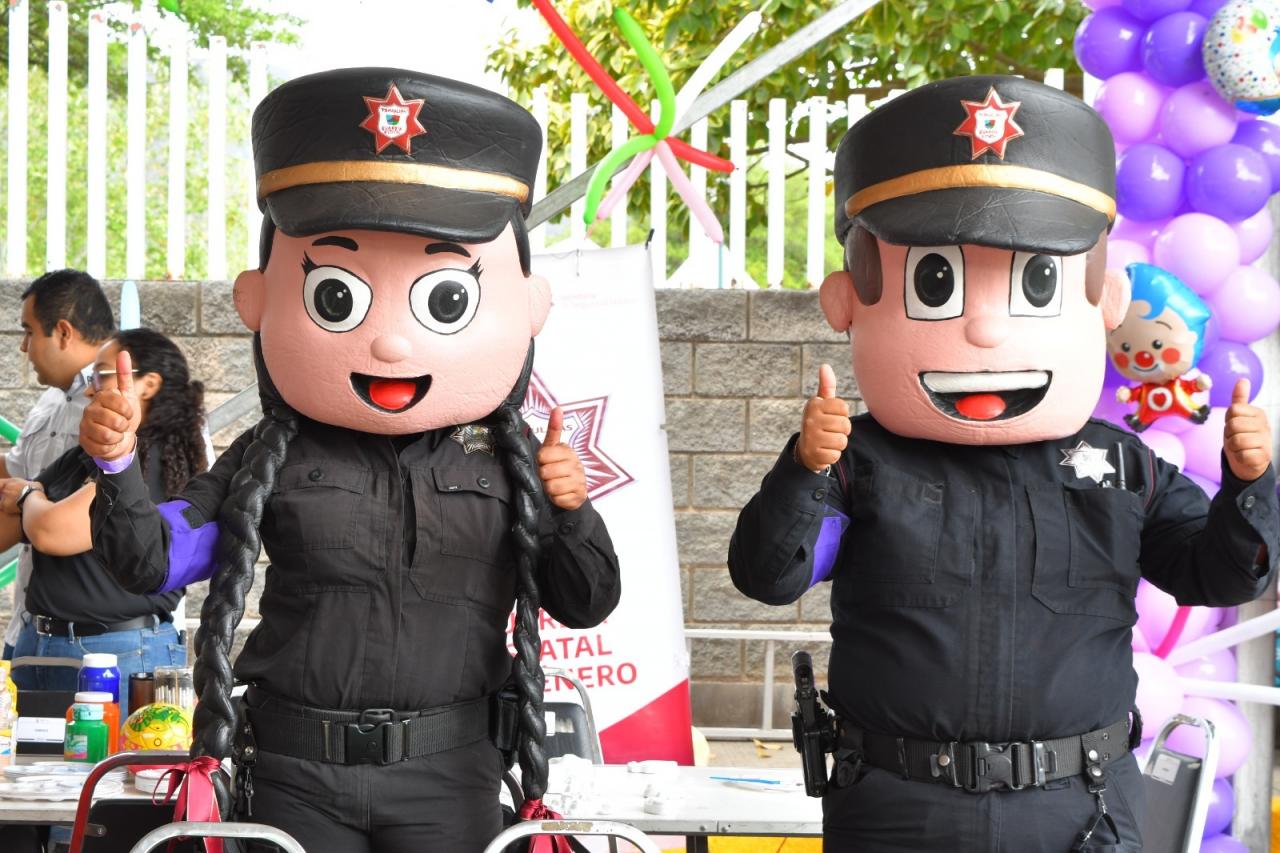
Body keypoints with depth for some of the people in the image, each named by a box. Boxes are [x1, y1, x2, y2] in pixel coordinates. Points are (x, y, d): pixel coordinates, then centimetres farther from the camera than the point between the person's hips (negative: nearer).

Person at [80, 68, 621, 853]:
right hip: (296, 776, 0)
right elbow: (153, 564, 1)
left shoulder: (506, 463, 1)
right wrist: (117, 467, -15)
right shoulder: (272, 460, 1)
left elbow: (587, 605, 6)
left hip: (449, 781, 0)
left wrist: (572, 514, -13)